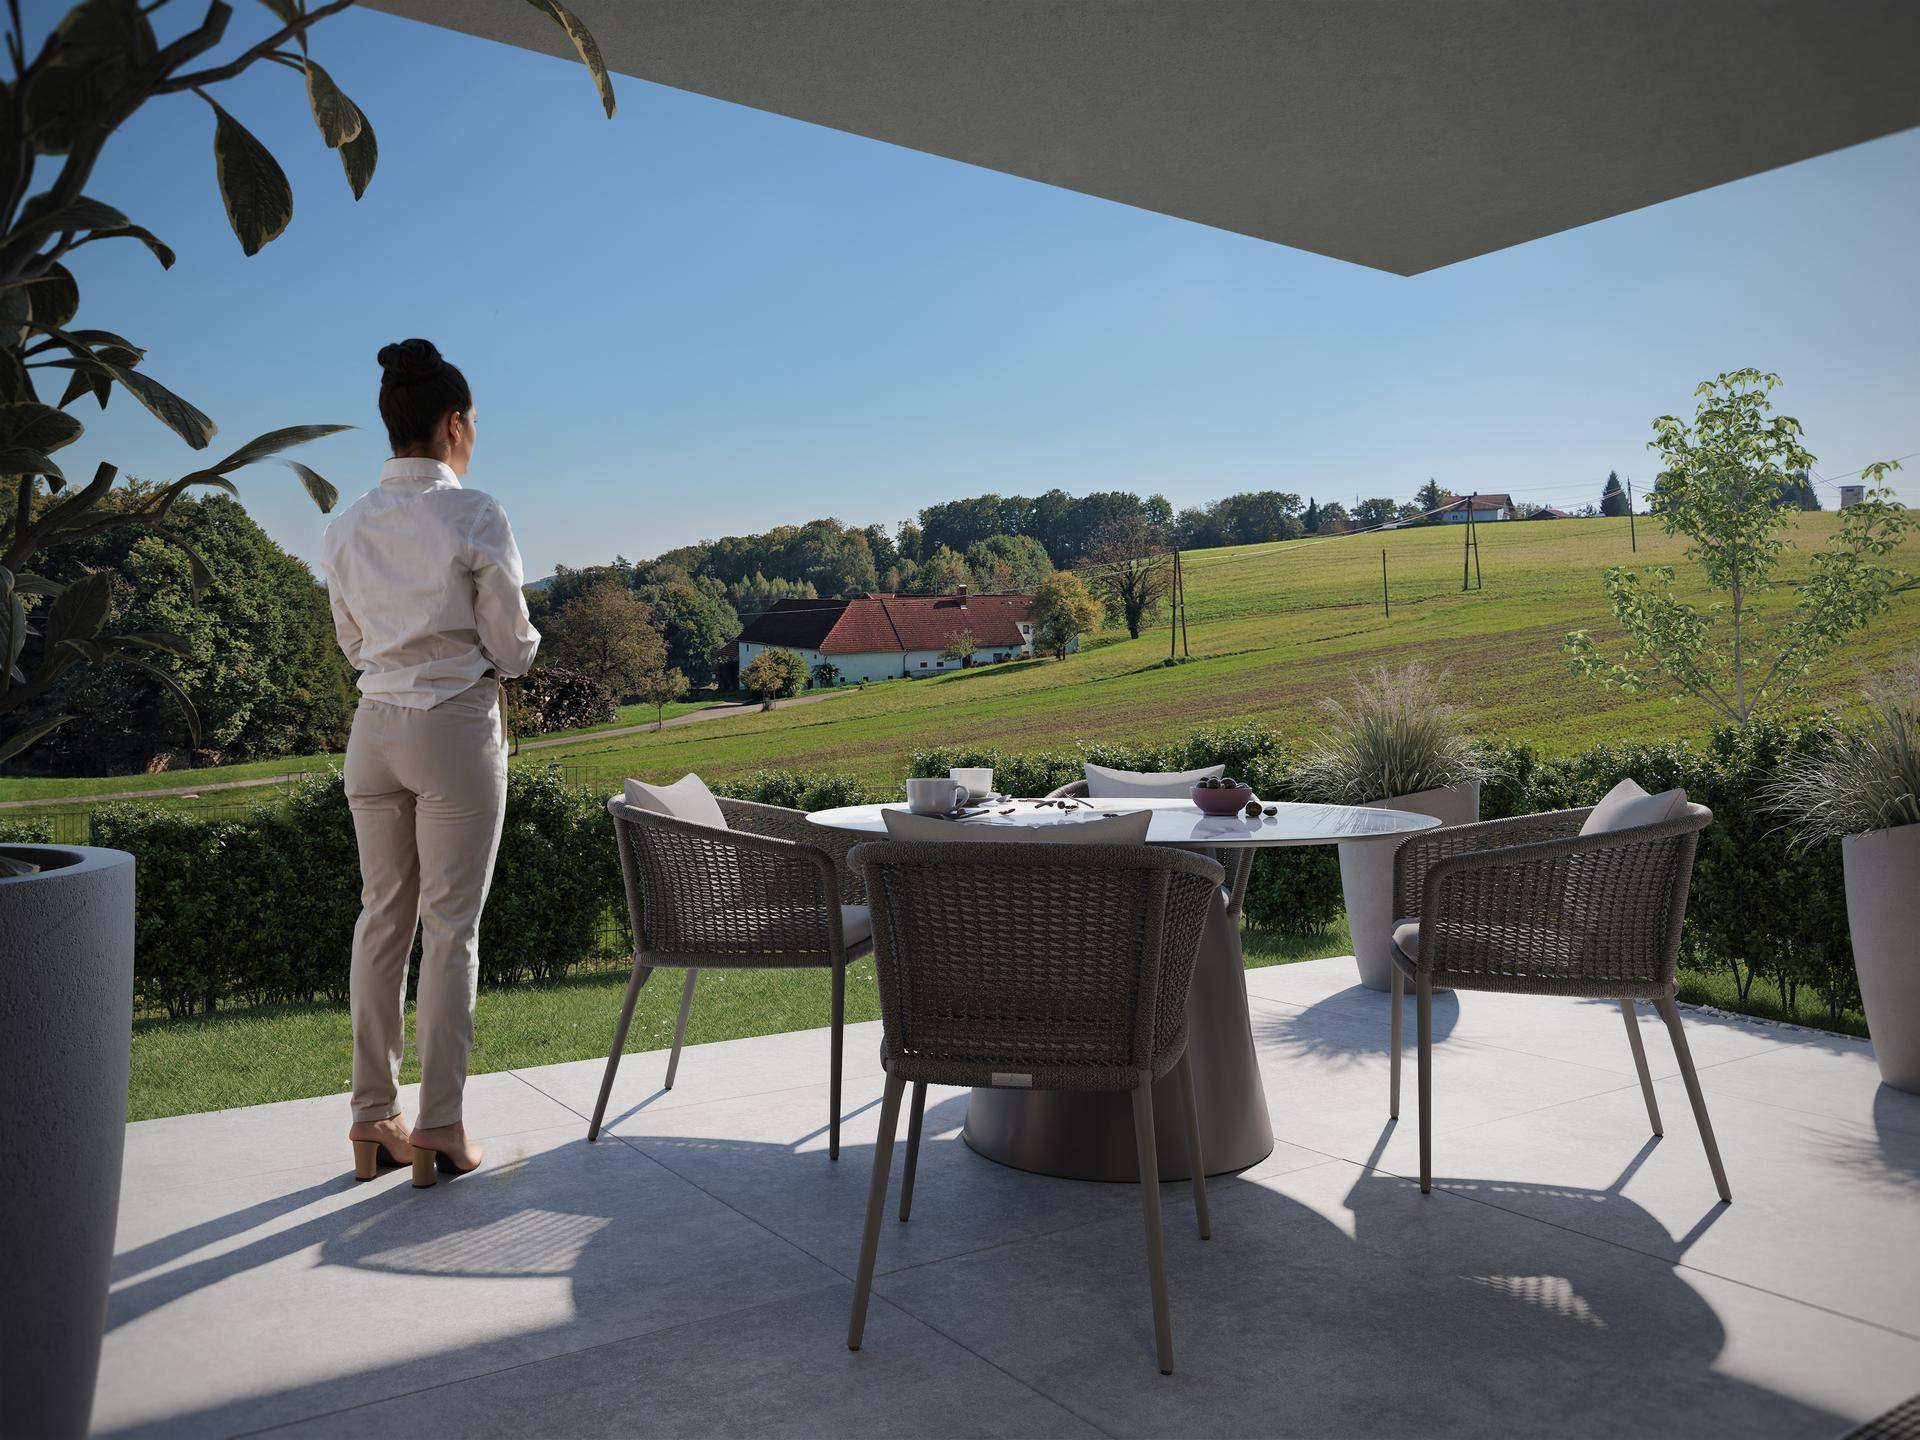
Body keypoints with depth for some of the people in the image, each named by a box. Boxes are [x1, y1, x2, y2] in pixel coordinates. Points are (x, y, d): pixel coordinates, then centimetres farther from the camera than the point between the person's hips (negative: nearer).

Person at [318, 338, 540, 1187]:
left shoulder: (347, 527, 5)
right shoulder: (474, 517, -12)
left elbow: (352, 642, 13)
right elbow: (511, 646, -8)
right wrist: (501, 650, 13)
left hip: (375, 726, 5)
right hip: (457, 726, -5)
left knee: (383, 918, 13)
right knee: (452, 926, 2)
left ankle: (372, 1117, 21)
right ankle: (439, 1125, 8)